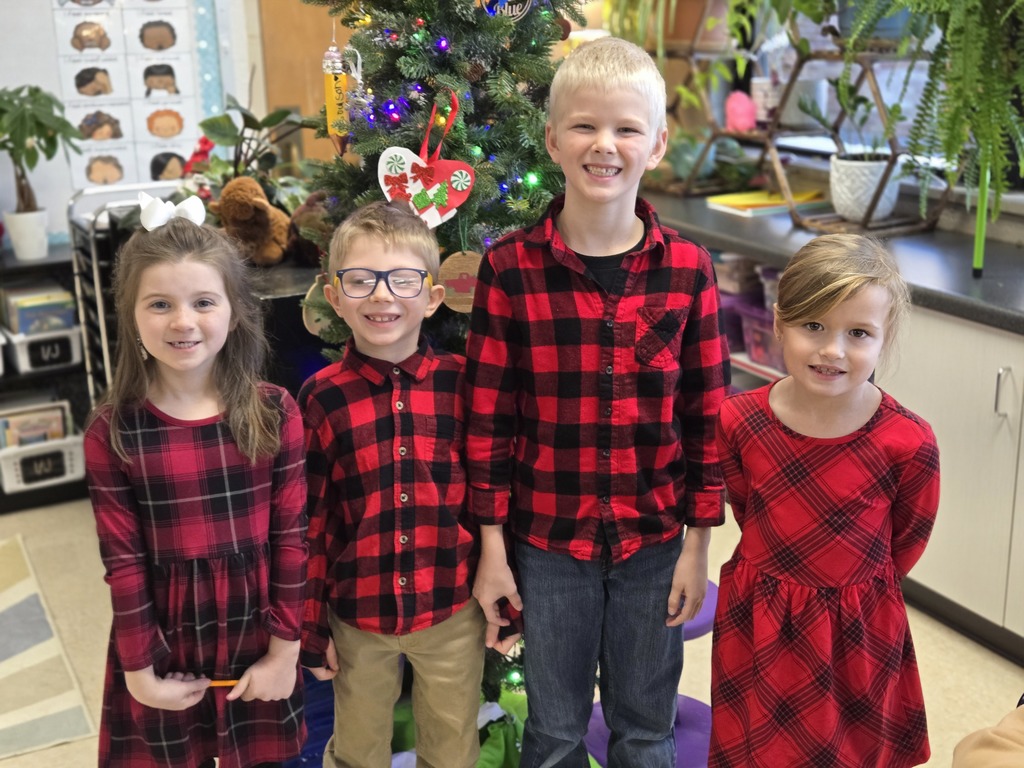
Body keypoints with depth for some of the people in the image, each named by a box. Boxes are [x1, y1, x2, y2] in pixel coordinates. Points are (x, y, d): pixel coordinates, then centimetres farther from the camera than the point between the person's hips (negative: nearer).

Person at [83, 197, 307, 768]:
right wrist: (139, 669, -4)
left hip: (255, 640, 1)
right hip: (162, 643, 0)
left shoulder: (274, 413, -9)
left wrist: (284, 650, -3)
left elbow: (291, 537, -5)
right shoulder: (112, 431, -10)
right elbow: (123, 561, -6)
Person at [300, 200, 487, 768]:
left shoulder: (463, 383, -7)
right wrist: (309, 627, 1)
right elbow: (308, 521, -2)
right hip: (358, 615, 0)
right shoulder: (320, 398, -8)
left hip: (454, 612, 0)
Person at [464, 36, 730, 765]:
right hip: (548, 540, -1)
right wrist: (491, 550, -4)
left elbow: (708, 415, -1)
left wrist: (698, 543, 0)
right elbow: (488, 417, -6)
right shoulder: (510, 267, -10)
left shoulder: (688, 268, -6)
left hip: (654, 540, 1)